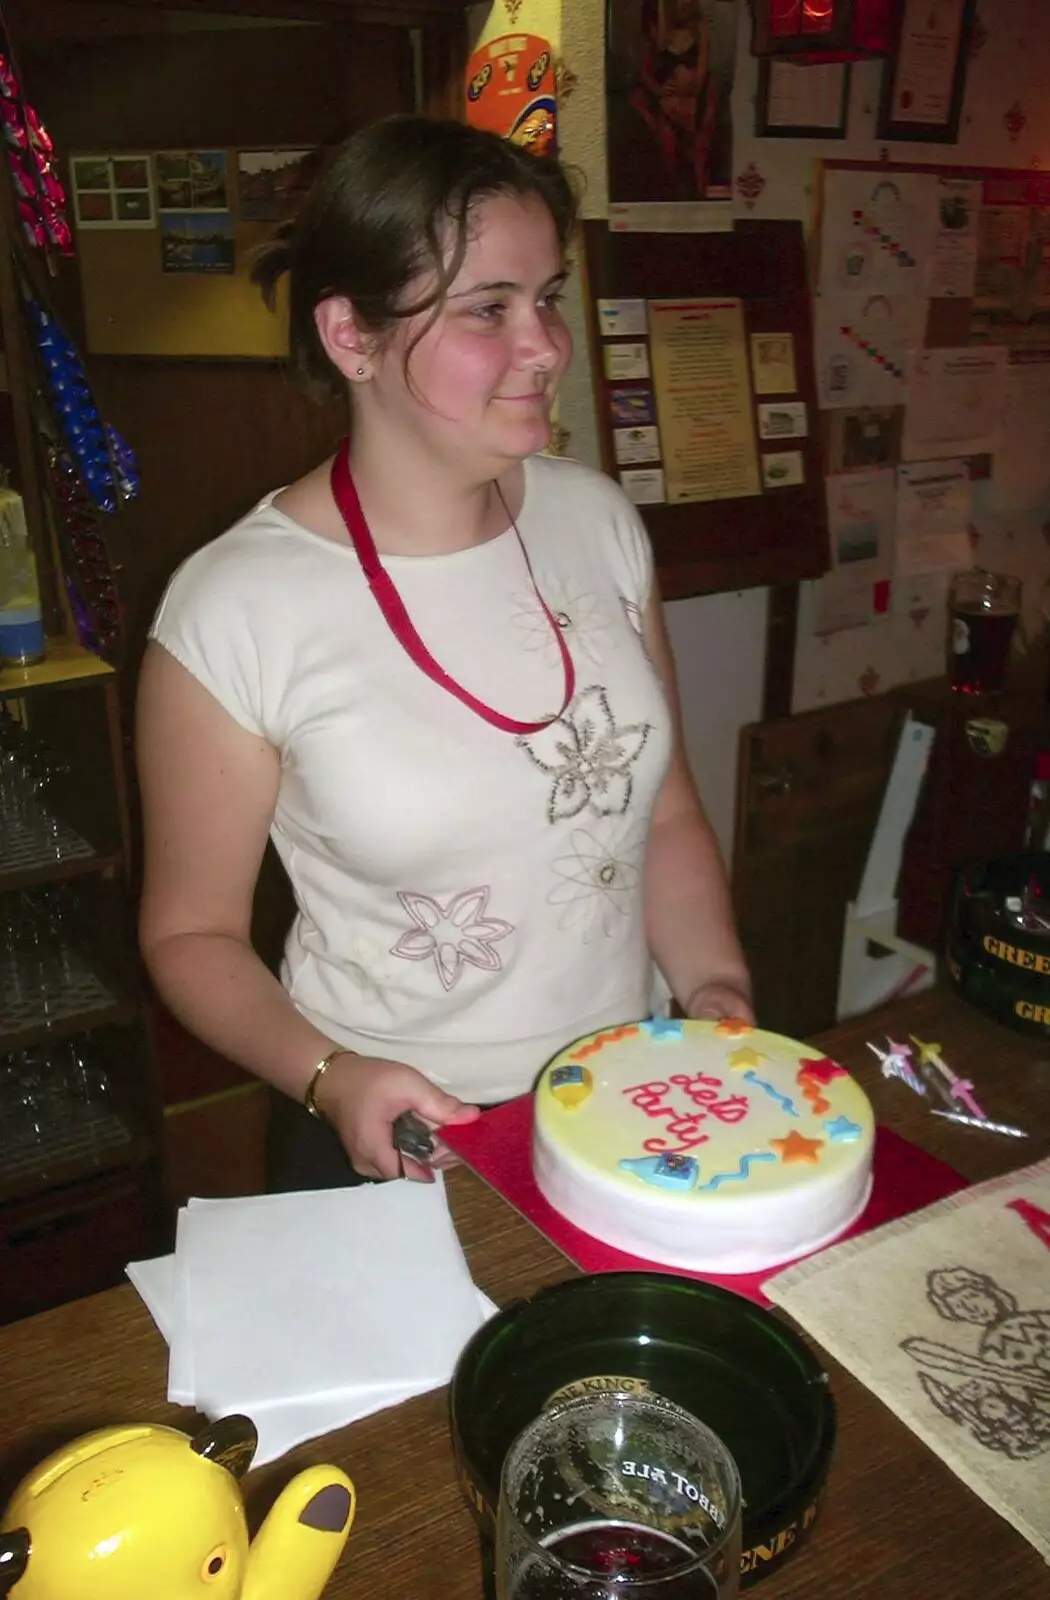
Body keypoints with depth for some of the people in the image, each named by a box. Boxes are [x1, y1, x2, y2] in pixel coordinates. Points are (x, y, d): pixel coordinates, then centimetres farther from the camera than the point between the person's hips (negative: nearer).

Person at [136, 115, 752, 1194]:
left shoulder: (597, 519, -5)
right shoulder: (235, 611, -19)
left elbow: (665, 814, 5)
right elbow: (191, 931, -8)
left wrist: (716, 986, -8)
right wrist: (327, 1077, -23)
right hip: (394, 1148, -4)